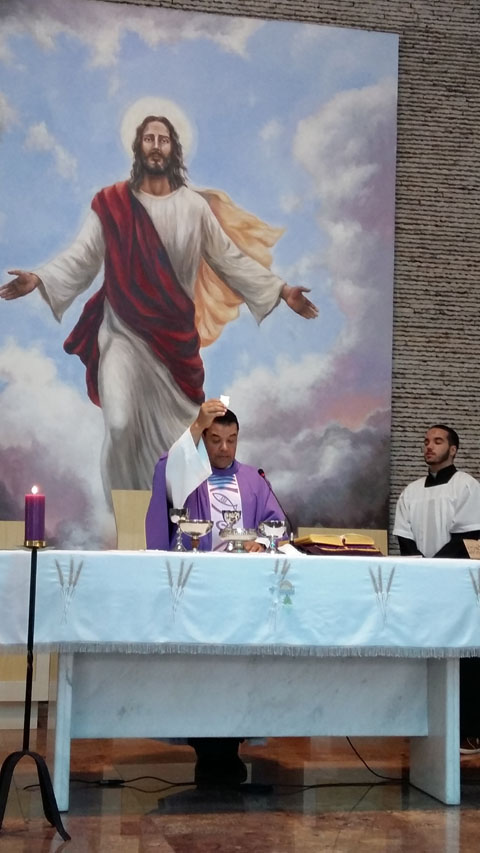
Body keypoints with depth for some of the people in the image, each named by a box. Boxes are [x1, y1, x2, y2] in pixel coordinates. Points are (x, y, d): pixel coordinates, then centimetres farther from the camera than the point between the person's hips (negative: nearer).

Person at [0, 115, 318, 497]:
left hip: (174, 335, 2)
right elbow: (82, 257, -5)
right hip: (124, 332, -2)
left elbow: (229, 258, 5)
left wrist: (279, 289, -1)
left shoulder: (194, 206, 1)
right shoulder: (112, 204, -3)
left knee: (173, 434, 8)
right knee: (121, 426, -12)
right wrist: (39, 279, -21)